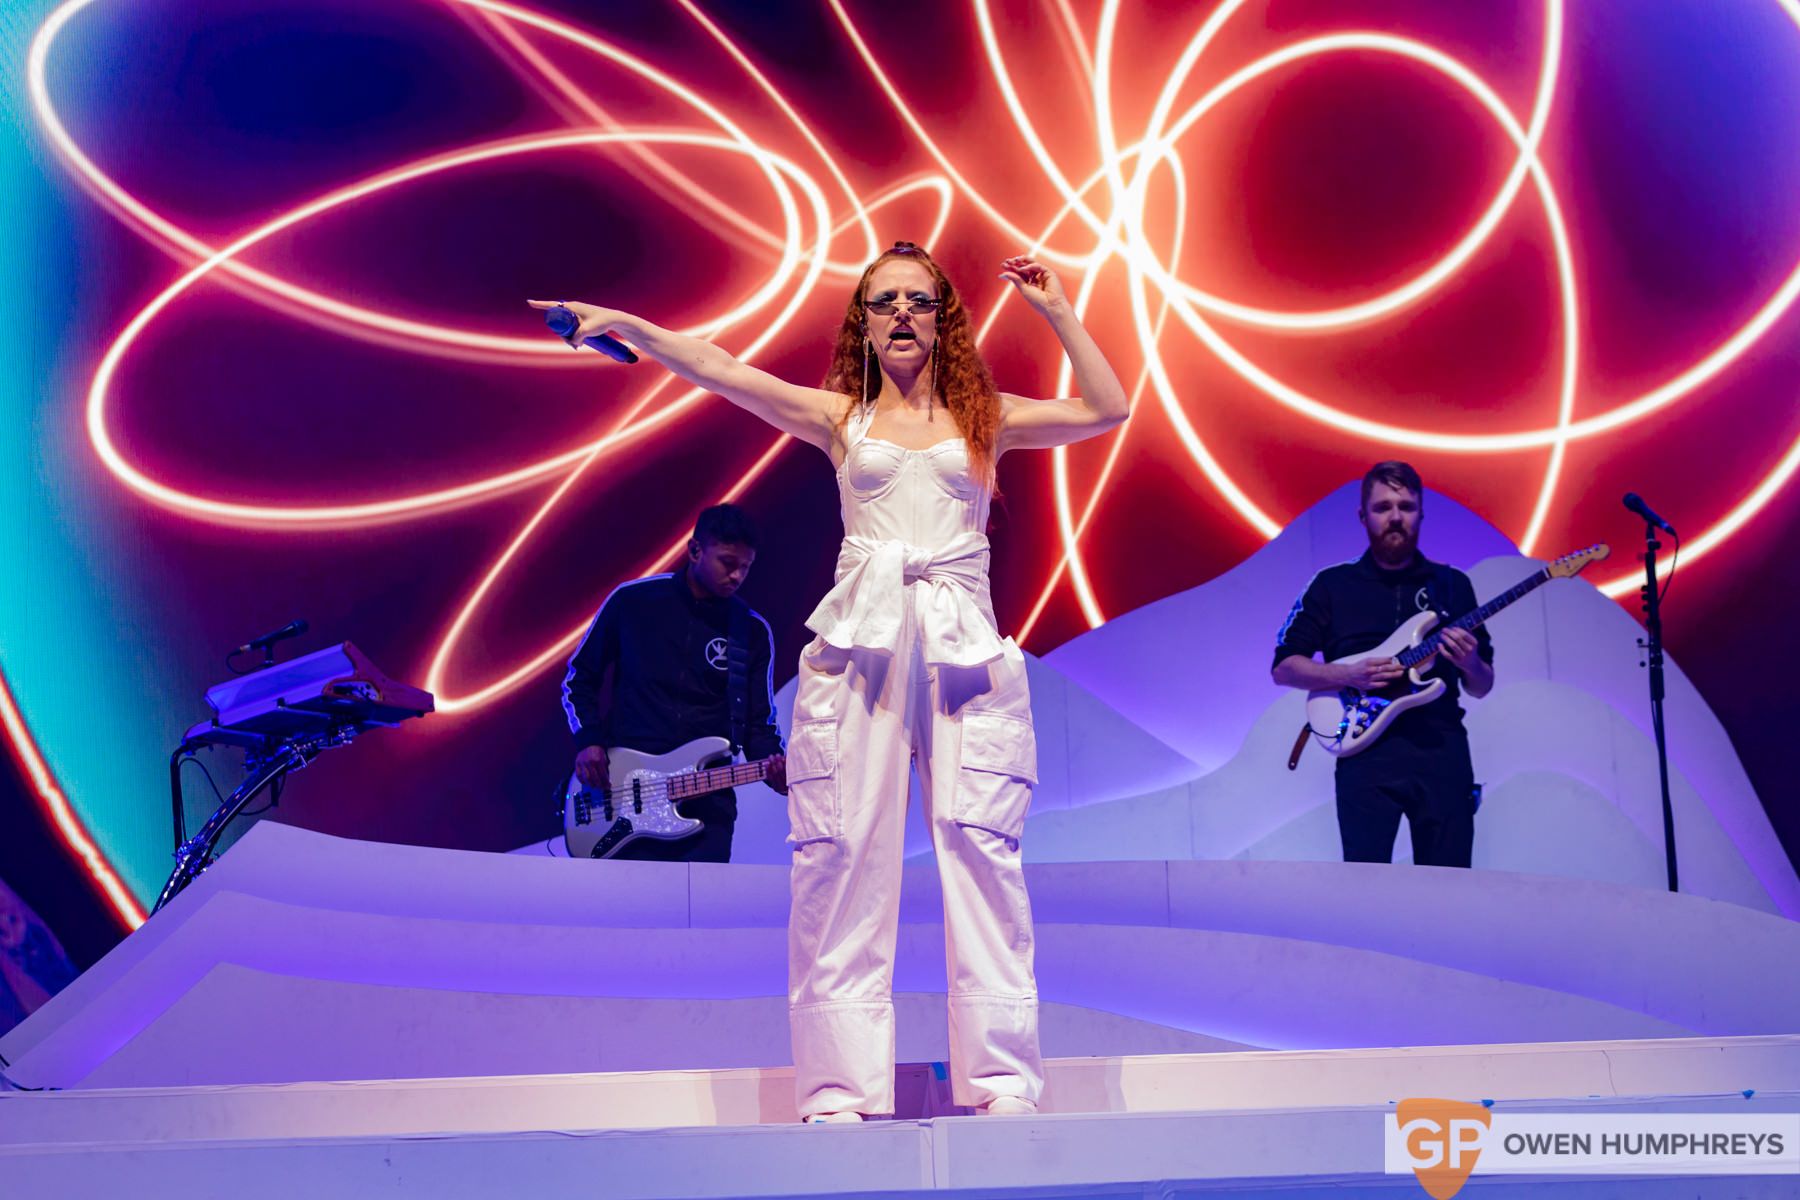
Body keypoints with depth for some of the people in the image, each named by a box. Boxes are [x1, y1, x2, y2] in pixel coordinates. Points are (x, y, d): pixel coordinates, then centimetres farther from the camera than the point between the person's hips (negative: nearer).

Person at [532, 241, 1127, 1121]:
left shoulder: (985, 420, 16)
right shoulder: (841, 419, 15)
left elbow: (1106, 408, 9)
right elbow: (717, 371, 7)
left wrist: (1055, 311, 8)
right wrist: (623, 324, -1)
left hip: (964, 647, 0)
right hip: (859, 643, 0)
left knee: (980, 849, -8)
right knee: (844, 854, -6)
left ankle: (1001, 1080, -4)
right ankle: (842, 1088, -4)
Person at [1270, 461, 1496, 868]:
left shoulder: (1453, 585, 13)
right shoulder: (1332, 585, 8)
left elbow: (1482, 688, 16)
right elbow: (1283, 667, 5)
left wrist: (1470, 664, -8)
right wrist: (1349, 674, -11)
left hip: (1442, 747, 2)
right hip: (1366, 746, -2)